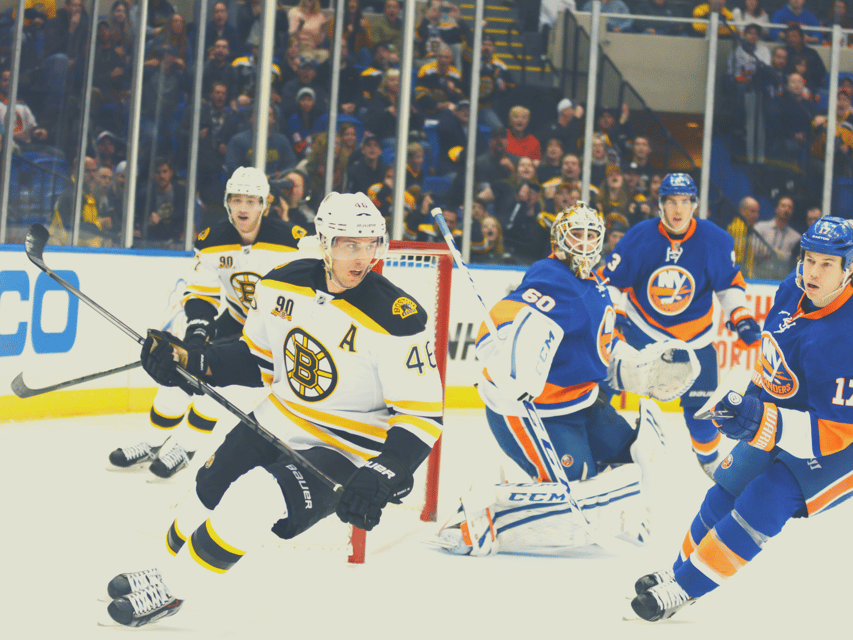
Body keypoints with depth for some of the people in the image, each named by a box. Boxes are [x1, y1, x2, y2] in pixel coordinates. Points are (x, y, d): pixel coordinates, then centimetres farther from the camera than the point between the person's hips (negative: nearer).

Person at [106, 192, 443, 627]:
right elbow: (257, 359, 10)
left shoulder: (396, 321, -25)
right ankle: (166, 568, 44)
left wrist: (379, 479, -33)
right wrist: (191, 363, -3)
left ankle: (170, 590, -2)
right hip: (279, 422, 6)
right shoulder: (282, 285, -6)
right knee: (209, 492, 14)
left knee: (251, 503, -23)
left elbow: (423, 415, -22)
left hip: (346, 451, -6)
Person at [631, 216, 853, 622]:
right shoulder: (794, 288, -10)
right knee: (727, 491, 13)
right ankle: (681, 569, 31)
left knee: (760, 508, -16)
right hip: (779, 419, 8)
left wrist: (766, 425, -44)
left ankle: (683, 589, -7)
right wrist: (756, 398, 19)